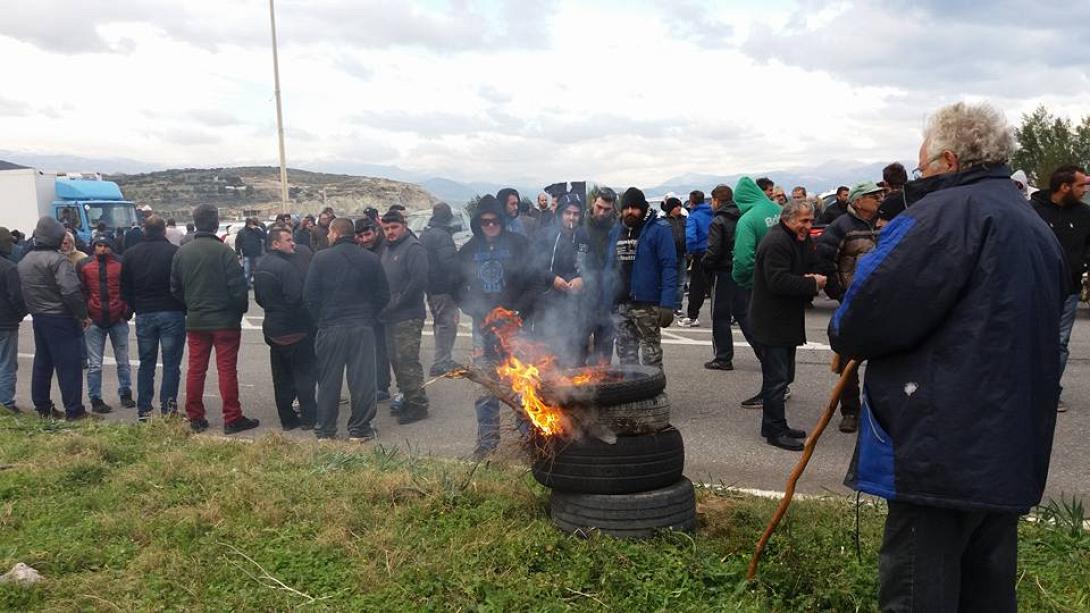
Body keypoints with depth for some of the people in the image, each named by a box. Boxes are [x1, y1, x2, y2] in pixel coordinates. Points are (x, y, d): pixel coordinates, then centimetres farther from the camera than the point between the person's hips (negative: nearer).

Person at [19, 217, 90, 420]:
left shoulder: (24, 261, 10)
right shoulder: (57, 259, -18)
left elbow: (21, 291, 16)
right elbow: (71, 291, -25)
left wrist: (33, 310, 21)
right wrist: (83, 314, -16)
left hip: (38, 318, 9)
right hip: (61, 319, -8)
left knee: (42, 364, 17)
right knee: (69, 365, -4)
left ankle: (42, 407, 25)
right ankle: (74, 410, -2)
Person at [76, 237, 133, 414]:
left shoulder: (121, 264, 1)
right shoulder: (84, 266, 2)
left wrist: (127, 312, -3)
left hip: (118, 320, 0)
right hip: (94, 321, 0)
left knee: (123, 361, 12)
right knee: (94, 364, 2)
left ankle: (125, 394, 25)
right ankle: (96, 400, 9)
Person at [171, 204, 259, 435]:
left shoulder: (182, 252, 3)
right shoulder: (223, 251, -14)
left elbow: (175, 288, 10)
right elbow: (238, 286, -14)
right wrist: (241, 309, 4)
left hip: (195, 320, 5)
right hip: (225, 320, -5)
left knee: (195, 369, 11)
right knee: (227, 369, 0)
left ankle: (195, 418, 17)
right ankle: (232, 419, 3)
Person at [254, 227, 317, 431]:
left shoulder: (260, 266, 9)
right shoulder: (285, 266, -19)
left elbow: (259, 298, 17)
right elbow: (297, 298, -24)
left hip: (273, 328, 8)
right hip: (295, 329, -8)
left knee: (281, 377, 12)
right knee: (304, 374, 3)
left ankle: (287, 419, 18)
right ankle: (308, 417, 7)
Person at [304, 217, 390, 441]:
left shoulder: (321, 258, -6)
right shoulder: (371, 259, 0)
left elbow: (309, 295, -6)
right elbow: (383, 295, 3)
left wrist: (321, 319, 8)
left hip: (330, 328, -1)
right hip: (362, 328, 1)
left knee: (328, 381, 9)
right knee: (362, 379, 7)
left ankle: (325, 429, 17)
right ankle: (359, 429, 12)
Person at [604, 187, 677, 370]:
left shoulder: (659, 229, -6)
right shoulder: (616, 231, 13)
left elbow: (669, 267, -12)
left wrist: (667, 305, -20)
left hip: (648, 305, -5)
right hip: (620, 305, 6)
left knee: (651, 355, 3)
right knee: (625, 355, 12)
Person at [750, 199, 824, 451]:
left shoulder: (800, 241, 16)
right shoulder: (776, 242, -19)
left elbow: (809, 268, 22)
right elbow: (779, 281, -27)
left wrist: (812, 279, -2)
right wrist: (812, 283, -20)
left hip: (787, 321, 11)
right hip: (772, 323, -11)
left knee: (783, 375, 16)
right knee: (776, 378, -5)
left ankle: (774, 426, 26)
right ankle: (775, 431, 3)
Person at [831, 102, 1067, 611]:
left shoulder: (949, 212, -12)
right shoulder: (1034, 226, 19)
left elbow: (874, 306, -20)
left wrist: (845, 338, 2)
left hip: (944, 449, -10)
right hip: (1013, 450, 10)